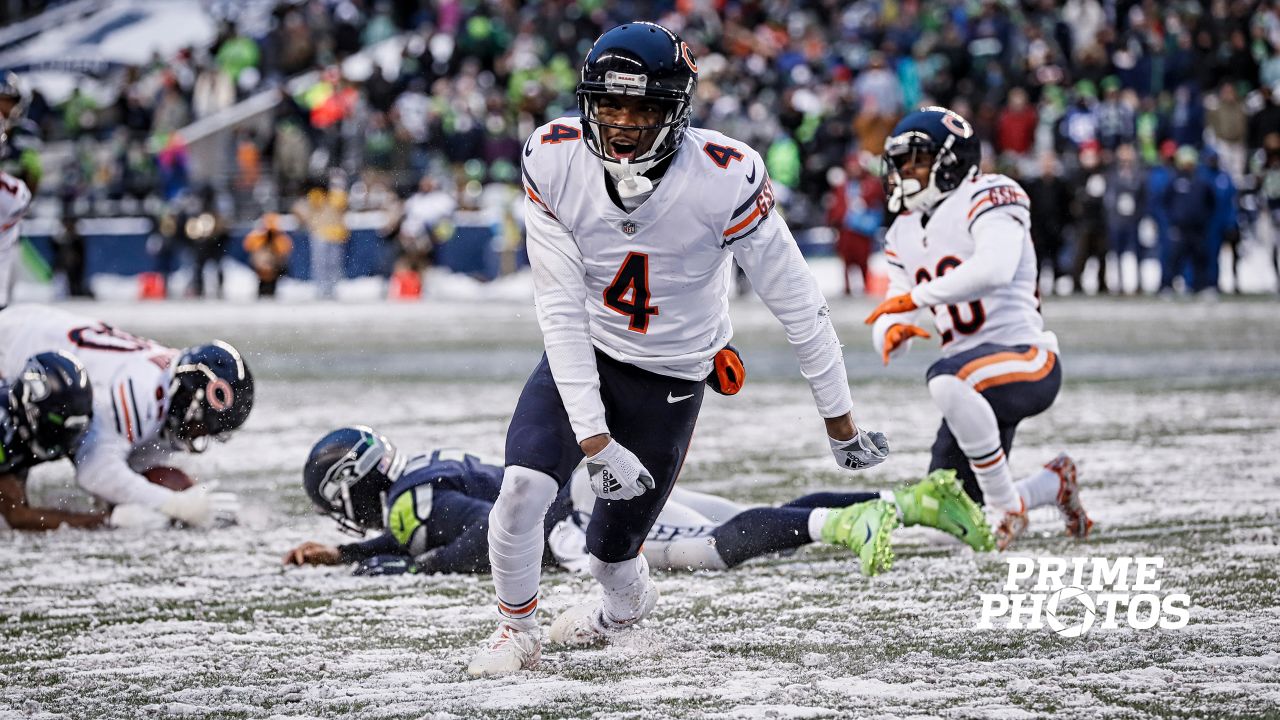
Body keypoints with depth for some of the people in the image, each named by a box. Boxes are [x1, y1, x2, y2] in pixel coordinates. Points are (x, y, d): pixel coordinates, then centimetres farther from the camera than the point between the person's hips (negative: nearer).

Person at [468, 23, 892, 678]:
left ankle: (627, 600, 43)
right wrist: (594, 439, -25)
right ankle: (517, 628, 7)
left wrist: (839, 417, -8)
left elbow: (794, 299, -16)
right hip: (582, 357, 1)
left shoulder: (724, 178, -27)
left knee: (611, 547, 5)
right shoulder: (554, 162, -21)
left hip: (669, 379, -1)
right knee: (522, 488, -20)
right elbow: (561, 311, -19)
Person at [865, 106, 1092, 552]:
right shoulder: (905, 233, 16)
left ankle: (1007, 507, -26)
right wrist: (891, 333, -13)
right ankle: (1053, 485, 30)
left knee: (948, 383, -41)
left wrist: (914, 297, -25)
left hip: (1026, 359, -9)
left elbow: (995, 268, -29)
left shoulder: (986, 197, -8)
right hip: (972, 373, 9)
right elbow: (888, 323, 12)